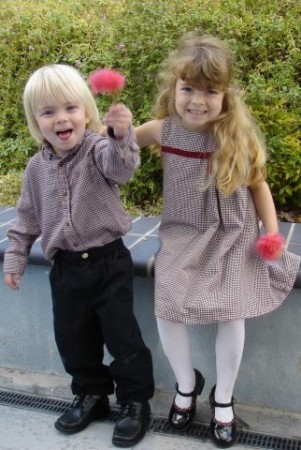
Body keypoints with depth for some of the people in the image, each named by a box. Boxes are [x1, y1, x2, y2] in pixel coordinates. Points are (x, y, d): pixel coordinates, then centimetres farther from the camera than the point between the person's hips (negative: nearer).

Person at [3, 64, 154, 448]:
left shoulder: (99, 151, -12)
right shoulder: (37, 168, 3)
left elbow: (122, 167, -36)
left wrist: (122, 135, -57)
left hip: (108, 261, -4)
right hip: (65, 268, 5)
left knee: (122, 335, 3)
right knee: (73, 339, 15)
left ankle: (136, 401, 24)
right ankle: (91, 394, 37)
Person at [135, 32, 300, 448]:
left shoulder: (239, 134, -13)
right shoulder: (163, 130, -11)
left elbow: (258, 185, 0)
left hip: (233, 238, -1)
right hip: (183, 237, 2)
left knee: (231, 316, -3)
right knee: (167, 310, -7)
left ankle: (223, 399, 23)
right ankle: (187, 384, 24)